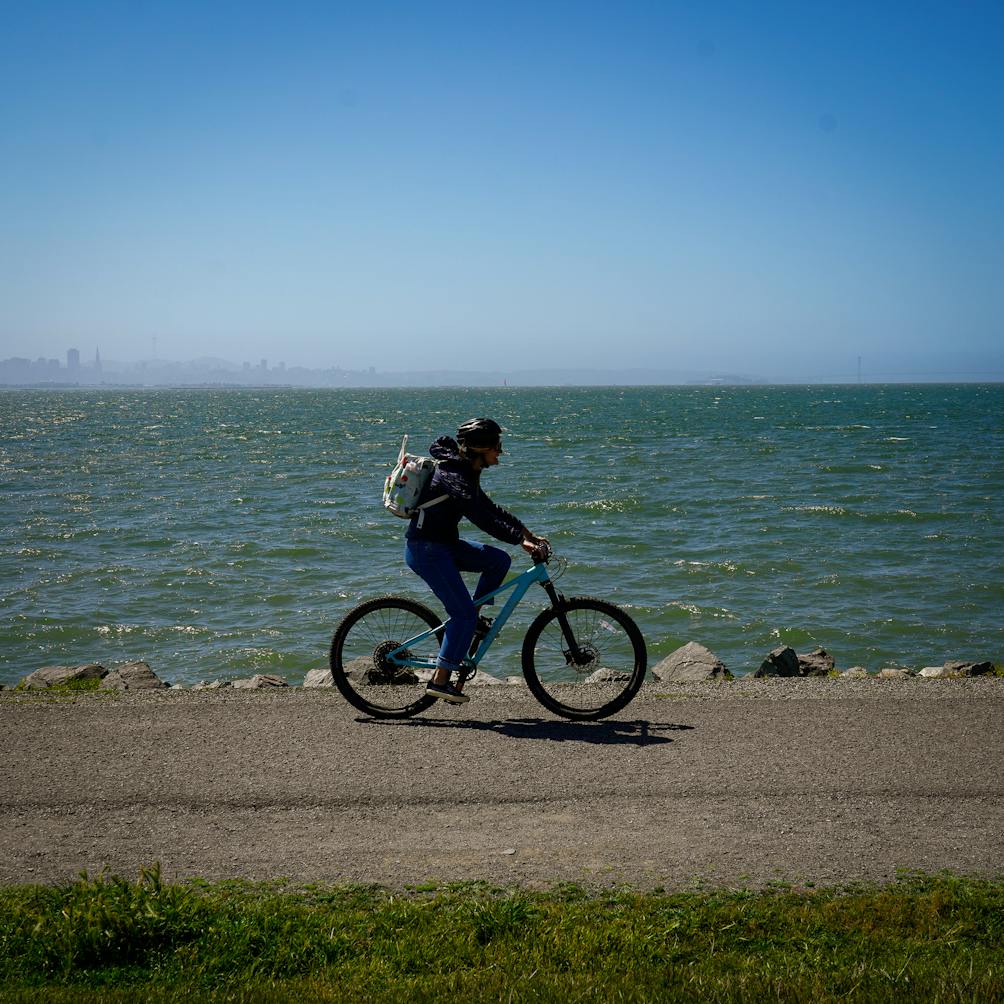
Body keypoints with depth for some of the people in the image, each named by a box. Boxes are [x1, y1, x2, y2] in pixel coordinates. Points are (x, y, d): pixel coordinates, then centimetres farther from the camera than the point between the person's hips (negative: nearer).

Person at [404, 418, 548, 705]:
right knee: (463, 614, -11)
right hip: (426, 549, -10)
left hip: (443, 544, 10)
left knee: (499, 560, 3)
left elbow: (491, 509, 18)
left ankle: (472, 618, 11)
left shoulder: (466, 472, 12)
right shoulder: (454, 474, -19)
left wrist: (528, 534, 13)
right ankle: (440, 681, -7)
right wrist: (521, 541, -30)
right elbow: (481, 517, -29)